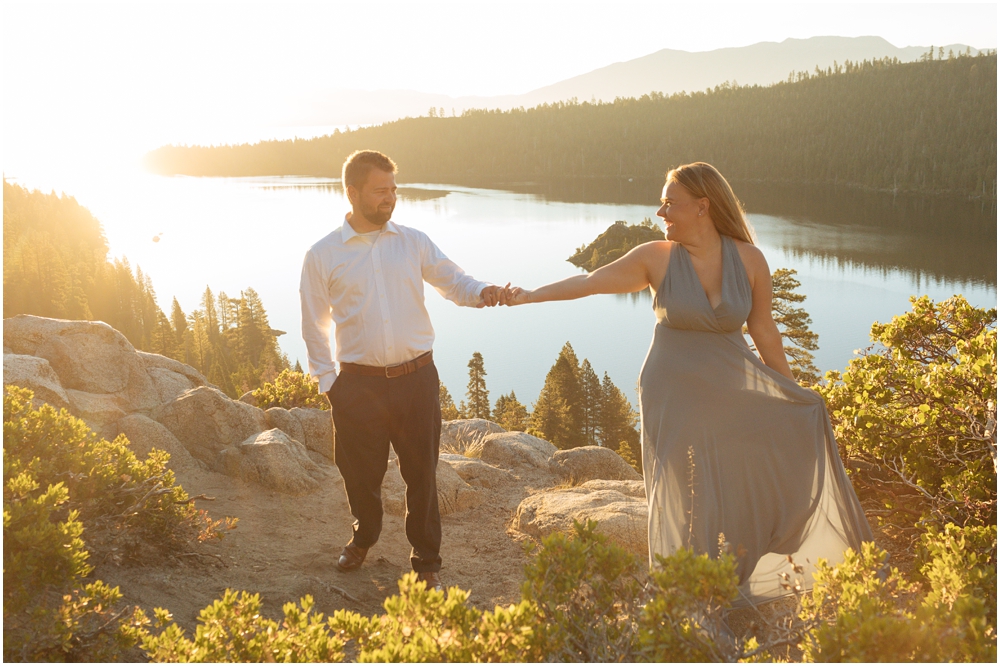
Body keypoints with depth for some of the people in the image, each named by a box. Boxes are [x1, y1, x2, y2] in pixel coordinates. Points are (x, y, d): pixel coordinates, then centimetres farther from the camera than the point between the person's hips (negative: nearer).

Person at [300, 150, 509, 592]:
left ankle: (427, 562, 26)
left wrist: (481, 292, -17)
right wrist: (328, 384, 0)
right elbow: (314, 327, 5)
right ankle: (364, 536, 46)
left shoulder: (413, 242, 4)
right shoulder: (322, 256, 0)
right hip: (358, 385, 0)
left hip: (416, 378, 1)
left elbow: (452, 281, 6)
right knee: (361, 472, 15)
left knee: (422, 473, 8)